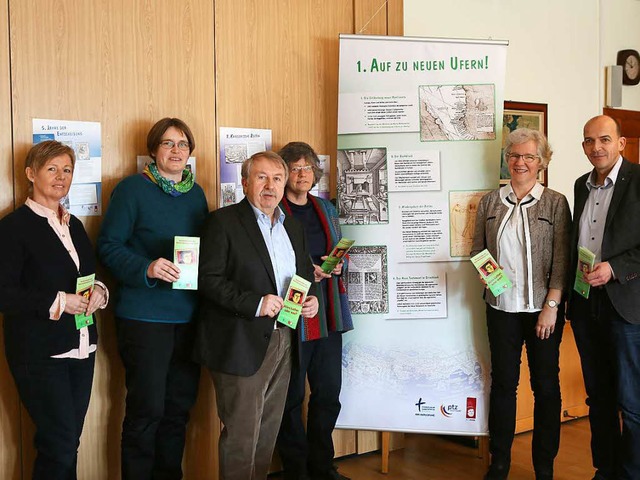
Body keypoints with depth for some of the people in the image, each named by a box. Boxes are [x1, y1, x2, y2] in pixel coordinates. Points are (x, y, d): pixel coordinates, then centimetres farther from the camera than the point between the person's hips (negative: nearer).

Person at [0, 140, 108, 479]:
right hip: (40, 353, -7)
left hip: (81, 347, 7)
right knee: (59, 444, -5)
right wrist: (59, 302, -20)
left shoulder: (74, 225, 14)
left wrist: (98, 292, 0)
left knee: (68, 443, 12)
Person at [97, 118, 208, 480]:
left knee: (179, 408, 13)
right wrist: (146, 269, -24)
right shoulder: (132, 189, -5)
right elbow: (108, 246, -9)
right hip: (144, 317, -5)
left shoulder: (196, 193, 13)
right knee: (146, 409, 0)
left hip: (189, 316, 6)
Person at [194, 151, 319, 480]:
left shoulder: (293, 228, 15)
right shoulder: (223, 222, -7)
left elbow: (305, 275, 23)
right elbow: (209, 279, -15)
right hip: (242, 344, -7)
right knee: (241, 434, 0)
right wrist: (254, 303, -23)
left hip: (282, 341, 7)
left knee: (268, 431, 17)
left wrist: (311, 299, 2)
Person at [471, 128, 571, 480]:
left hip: (543, 309, -2)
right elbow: (478, 250, 12)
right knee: (503, 382, 7)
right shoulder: (490, 202, 7)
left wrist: (552, 306, -11)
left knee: (546, 384, 5)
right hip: (502, 307, 2)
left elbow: (561, 260, -4)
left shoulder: (555, 203, 0)